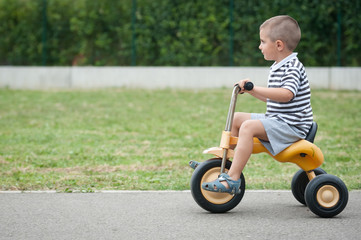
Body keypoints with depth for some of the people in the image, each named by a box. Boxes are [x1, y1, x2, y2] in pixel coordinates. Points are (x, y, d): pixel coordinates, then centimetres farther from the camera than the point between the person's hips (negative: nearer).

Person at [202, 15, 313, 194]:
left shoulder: (292, 67, -14)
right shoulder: (277, 67, 16)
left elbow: (286, 94, -30)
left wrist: (255, 89, -30)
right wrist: (250, 90, 13)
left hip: (291, 125, -10)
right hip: (275, 119, 10)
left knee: (248, 127, -28)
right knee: (236, 118, 12)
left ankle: (232, 179, -33)